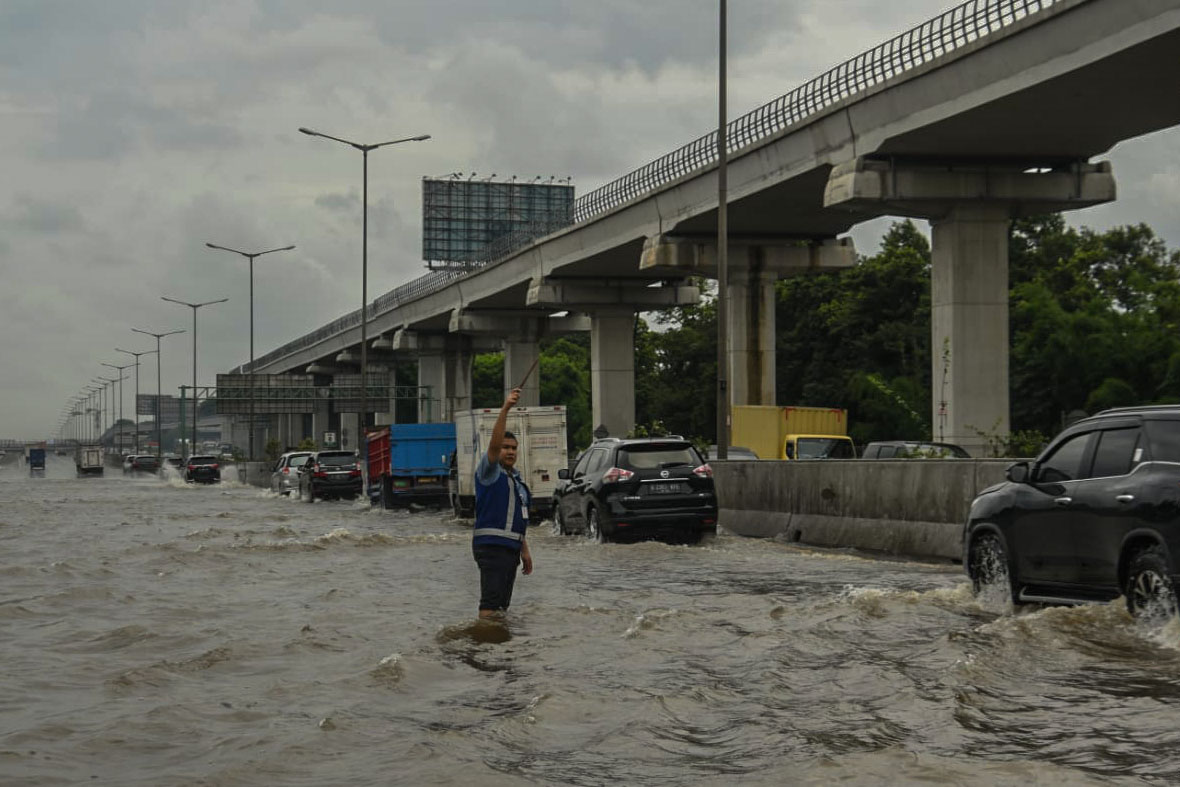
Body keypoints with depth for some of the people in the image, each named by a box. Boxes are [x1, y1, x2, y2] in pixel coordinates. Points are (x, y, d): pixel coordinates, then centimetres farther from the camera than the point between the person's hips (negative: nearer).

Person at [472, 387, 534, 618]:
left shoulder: (516, 478, 22)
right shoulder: (489, 471, -3)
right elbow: (493, 444, -22)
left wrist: (524, 550, 24)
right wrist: (505, 409, -32)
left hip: (511, 547, 9)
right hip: (491, 545, -9)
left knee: (502, 604, 9)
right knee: (491, 603, -17)